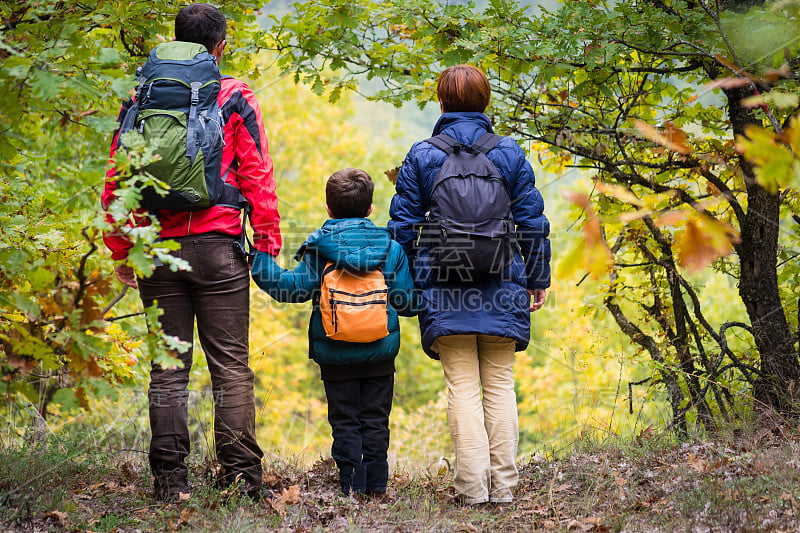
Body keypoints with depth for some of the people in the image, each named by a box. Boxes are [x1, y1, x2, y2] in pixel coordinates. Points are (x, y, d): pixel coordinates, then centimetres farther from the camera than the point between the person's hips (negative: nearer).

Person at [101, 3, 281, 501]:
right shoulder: (235, 97, -1)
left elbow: (115, 181, 6)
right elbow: (258, 178, -5)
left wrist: (121, 250, 12)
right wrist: (268, 245, 1)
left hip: (158, 250, 3)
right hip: (218, 248, -2)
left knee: (167, 369, 7)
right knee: (231, 366, 3)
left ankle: (170, 478, 6)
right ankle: (241, 474, 1)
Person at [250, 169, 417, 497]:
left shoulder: (317, 250, -4)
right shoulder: (391, 248, 0)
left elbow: (294, 287, -10)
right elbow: (406, 302, 1)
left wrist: (260, 261, -2)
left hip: (334, 355, -1)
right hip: (380, 353, 1)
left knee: (345, 421, 7)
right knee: (375, 420, 11)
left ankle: (352, 485, 3)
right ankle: (376, 485, 10)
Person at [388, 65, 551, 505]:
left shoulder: (421, 156, 2)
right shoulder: (510, 154, 4)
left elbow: (402, 225, 3)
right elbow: (532, 222, 6)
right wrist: (537, 279, 15)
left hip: (444, 290, -1)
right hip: (502, 285, 1)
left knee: (462, 386, 0)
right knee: (499, 383, 6)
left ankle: (472, 485, -5)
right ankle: (503, 484, 4)